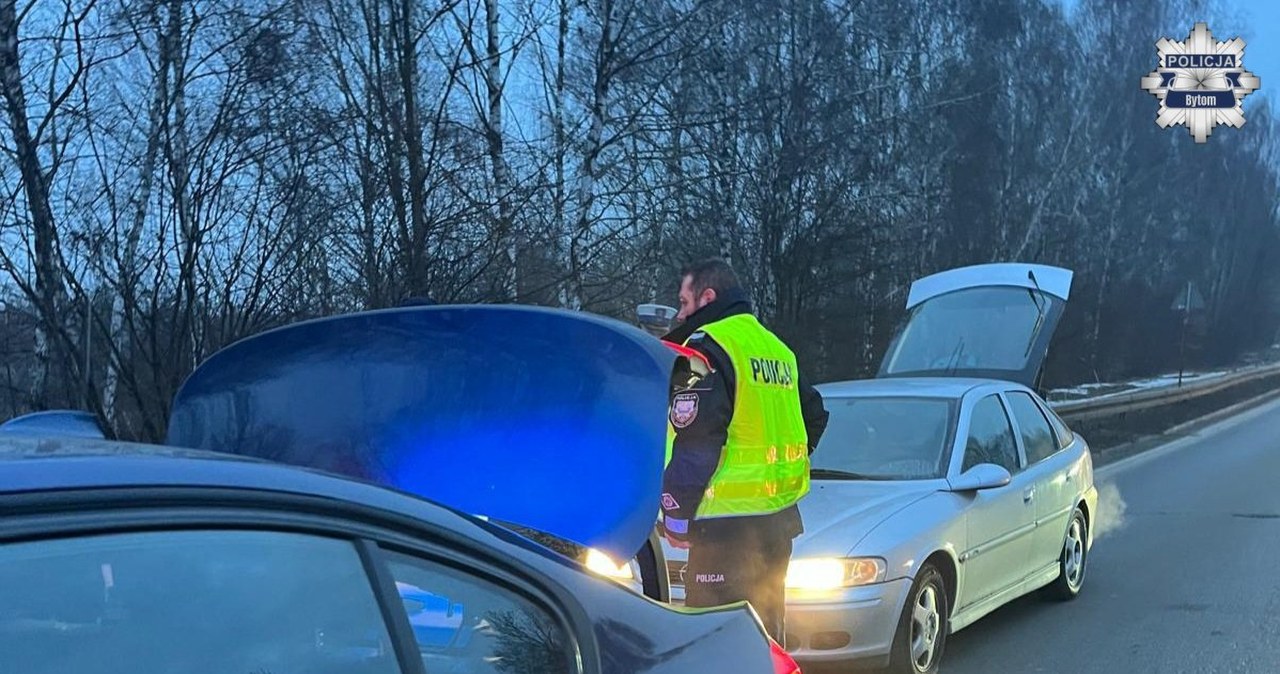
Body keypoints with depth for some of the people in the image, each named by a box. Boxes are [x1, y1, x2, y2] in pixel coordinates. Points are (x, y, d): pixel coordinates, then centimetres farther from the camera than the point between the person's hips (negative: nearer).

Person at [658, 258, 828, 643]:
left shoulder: (705, 348, -11)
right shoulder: (776, 348, 16)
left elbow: (694, 441, -17)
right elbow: (814, 415, 27)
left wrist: (676, 515, -10)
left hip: (727, 526, -9)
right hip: (779, 520, 9)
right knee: (764, 636, 19)